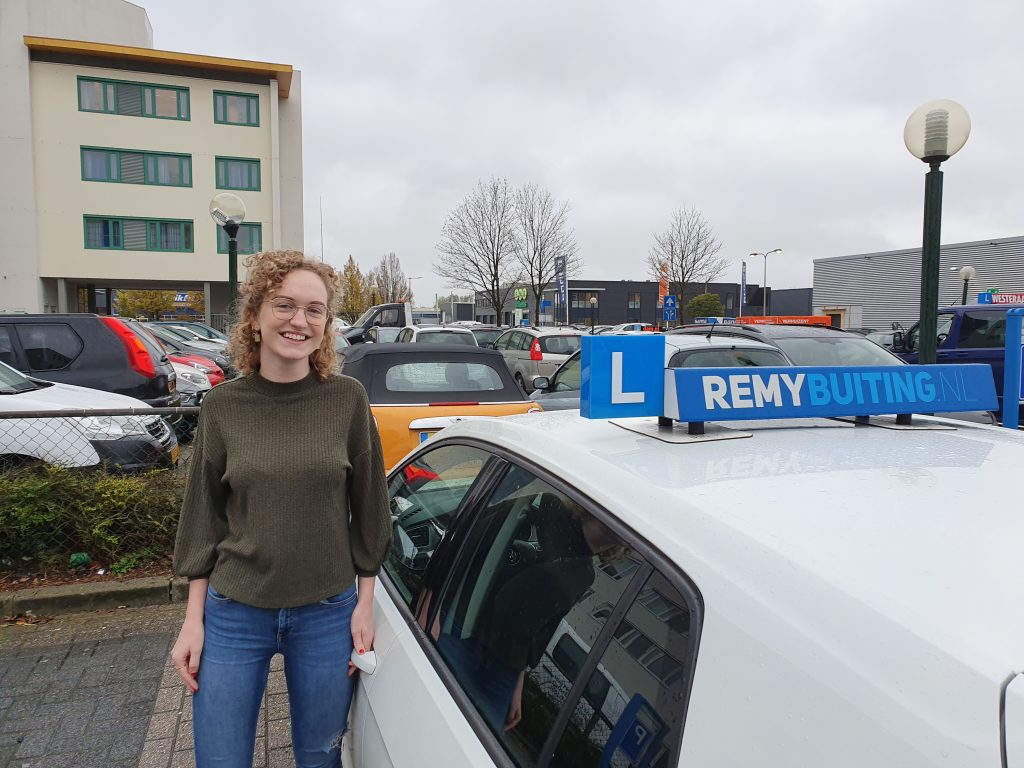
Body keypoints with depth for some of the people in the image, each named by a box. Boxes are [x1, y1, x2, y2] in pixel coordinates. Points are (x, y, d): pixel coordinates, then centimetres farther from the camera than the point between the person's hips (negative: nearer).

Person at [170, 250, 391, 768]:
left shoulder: (348, 400, -7)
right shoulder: (223, 405, -5)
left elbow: (368, 509, -1)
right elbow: (202, 516, 2)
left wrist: (365, 604, 0)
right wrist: (193, 619, 1)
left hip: (327, 615, 0)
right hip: (233, 615, 1)